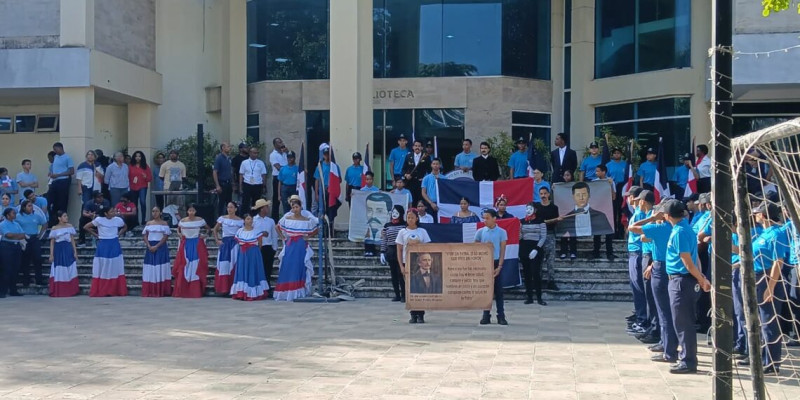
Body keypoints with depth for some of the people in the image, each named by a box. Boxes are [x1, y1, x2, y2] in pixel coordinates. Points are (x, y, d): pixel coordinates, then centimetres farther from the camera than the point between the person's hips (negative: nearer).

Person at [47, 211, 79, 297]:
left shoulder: (70, 227, 6)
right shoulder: (54, 228, 0)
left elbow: (72, 240, 8)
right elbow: (52, 242, 1)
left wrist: (75, 252, 3)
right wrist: (51, 255, -3)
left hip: (68, 251, 2)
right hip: (58, 251, -2)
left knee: (70, 271, 1)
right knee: (58, 272, 1)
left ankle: (70, 291, 6)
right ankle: (58, 292, 6)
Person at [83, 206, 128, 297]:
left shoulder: (118, 220, -3)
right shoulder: (99, 220, -9)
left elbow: (125, 227, 18)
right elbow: (86, 227, 0)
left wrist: (119, 234, 3)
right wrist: (96, 235, -2)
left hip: (115, 246, 2)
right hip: (103, 246, -2)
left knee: (116, 269, 3)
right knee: (102, 269, 1)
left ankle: (117, 291, 7)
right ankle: (100, 292, 4)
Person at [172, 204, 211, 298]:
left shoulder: (200, 220, 0)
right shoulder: (182, 221, 3)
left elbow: (208, 229, 12)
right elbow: (178, 230, 20)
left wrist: (204, 235, -3)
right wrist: (180, 235, 1)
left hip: (197, 245, -1)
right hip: (185, 245, 1)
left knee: (196, 267, -4)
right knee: (183, 268, -1)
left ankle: (196, 291, -1)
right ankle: (182, 291, 3)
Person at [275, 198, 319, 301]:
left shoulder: (307, 220, 1)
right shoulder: (286, 219, 5)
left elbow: (316, 230, 13)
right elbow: (278, 227, 19)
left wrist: (308, 237, 2)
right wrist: (283, 237, 9)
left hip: (301, 247, -1)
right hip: (289, 246, 1)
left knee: (299, 269, -3)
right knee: (287, 269, -3)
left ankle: (297, 293, 1)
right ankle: (285, 293, 1)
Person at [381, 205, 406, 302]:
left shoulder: (405, 225, -1)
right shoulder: (387, 225, 8)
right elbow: (383, 240, 9)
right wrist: (382, 252, 4)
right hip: (390, 252, 3)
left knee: (401, 274, -7)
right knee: (394, 275, 6)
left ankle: (403, 295, 0)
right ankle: (397, 295, 13)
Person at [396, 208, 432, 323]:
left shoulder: (422, 231, 6)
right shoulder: (402, 232, 5)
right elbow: (399, 250, 4)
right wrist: (401, 266, -4)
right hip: (407, 262, 0)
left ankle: (420, 315, 2)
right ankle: (413, 314, 8)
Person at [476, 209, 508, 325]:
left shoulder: (501, 232, -1)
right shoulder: (480, 232, 3)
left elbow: (502, 250, -2)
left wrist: (499, 266, -9)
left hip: (495, 263, -1)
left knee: (498, 290, 1)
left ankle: (501, 316, 6)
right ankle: (486, 315, 9)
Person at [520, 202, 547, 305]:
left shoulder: (540, 221, -1)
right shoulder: (522, 221, 9)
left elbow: (543, 237, -4)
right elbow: (519, 236, 12)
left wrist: (537, 249, -13)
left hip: (535, 248, -4)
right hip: (524, 248, 4)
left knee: (536, 273, -11)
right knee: (526, 274, 4)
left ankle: (539, 297, -7)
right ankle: (529, 297, 8)